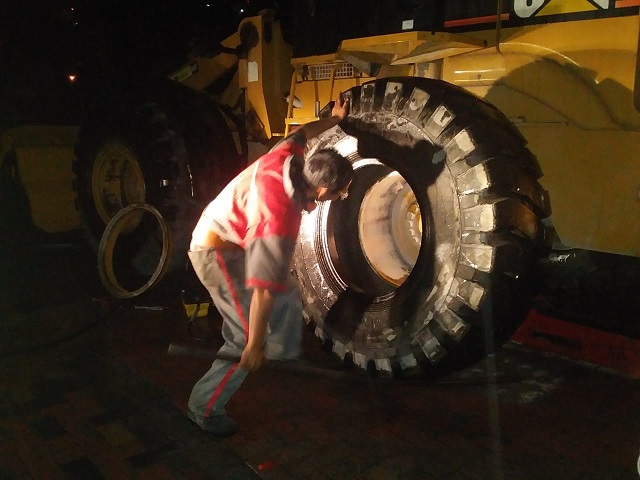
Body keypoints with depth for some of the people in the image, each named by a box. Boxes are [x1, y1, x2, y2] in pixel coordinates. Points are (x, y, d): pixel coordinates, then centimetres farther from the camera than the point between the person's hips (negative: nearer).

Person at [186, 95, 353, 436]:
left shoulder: (287, 157, -15)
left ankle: (285, 356, 41)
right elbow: (262, 287, -33)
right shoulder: (281, 218, -35)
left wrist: (334, 119, 24)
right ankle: (205, 407, 4)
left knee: (287, 294, 19)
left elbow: (301, 133, 11)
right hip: (217, 252, -10)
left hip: (232, 239, 10)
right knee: (246, 336, -11)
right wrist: (255, 345, -27)